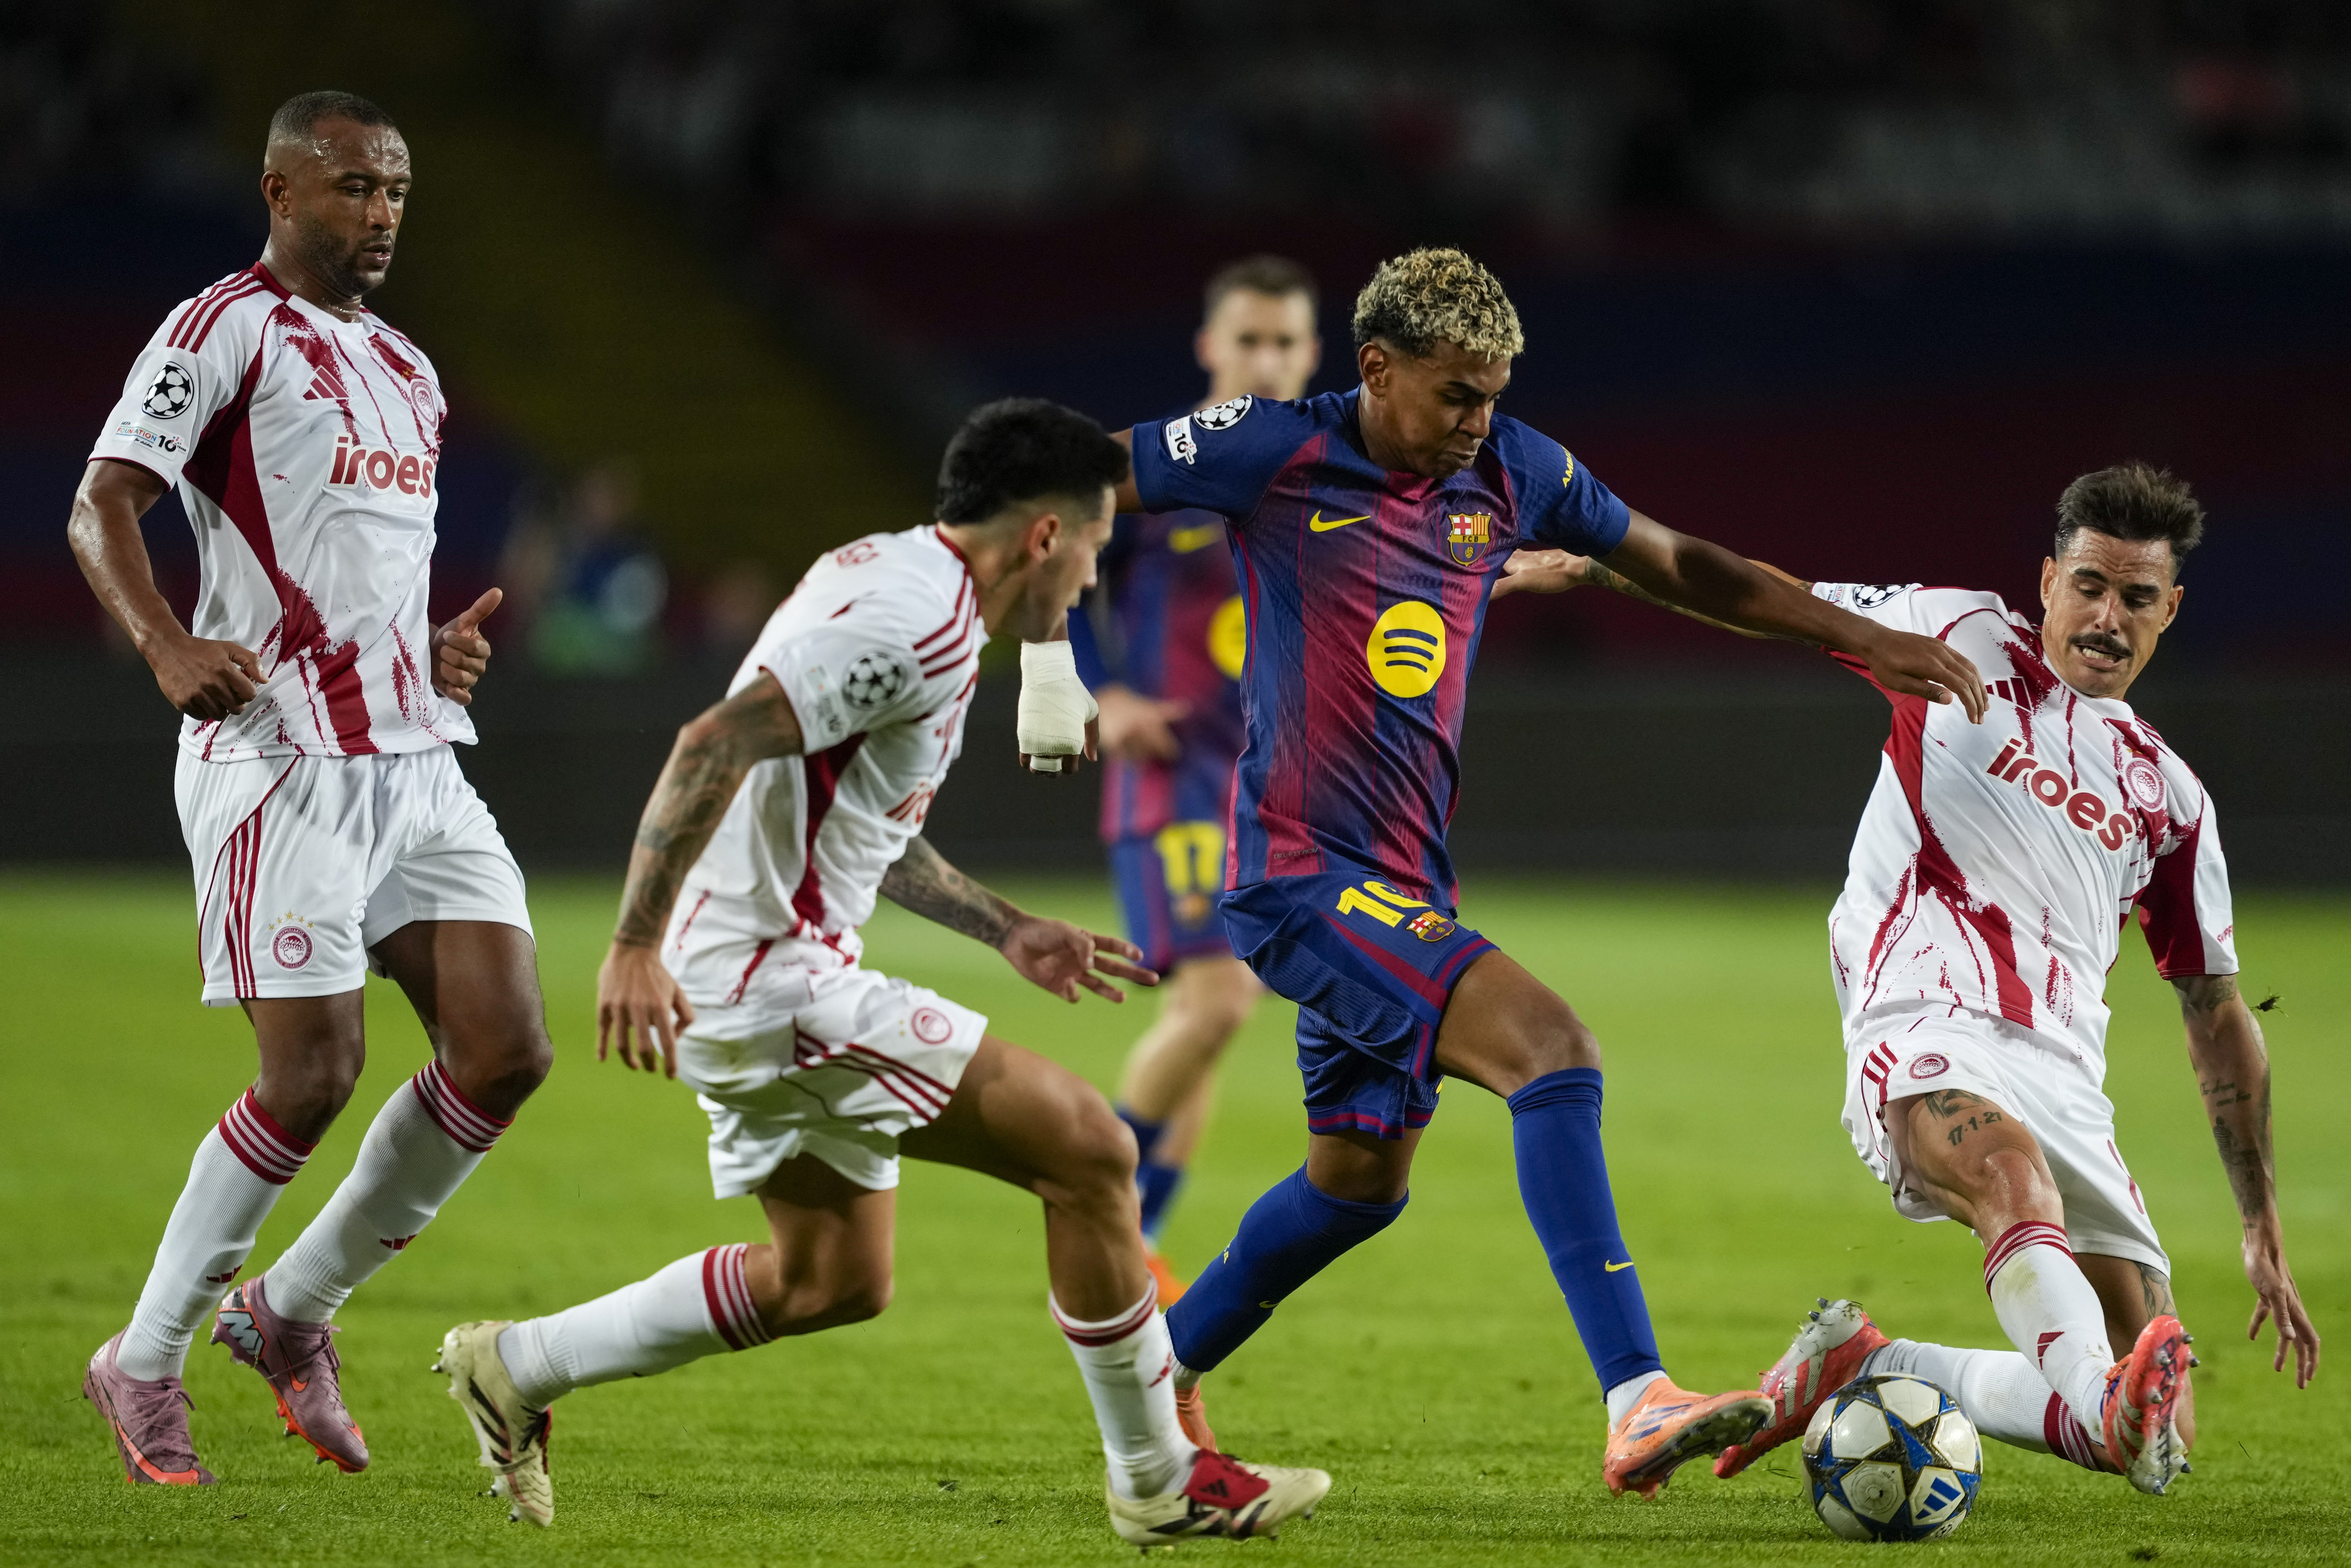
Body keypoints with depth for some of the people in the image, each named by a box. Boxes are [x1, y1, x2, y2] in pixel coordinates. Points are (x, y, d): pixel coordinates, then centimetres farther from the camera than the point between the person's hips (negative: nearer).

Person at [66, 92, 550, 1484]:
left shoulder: (410, 374, 22)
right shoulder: (226, 331, -4)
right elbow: (101, 509, -13)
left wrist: (446, 652, 15)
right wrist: (171, 648, -30)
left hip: (417, 760, 8)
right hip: (284, 757, -8)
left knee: (507, 1053, -3)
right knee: (314, 1077, -10)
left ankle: (294, 1309, 14)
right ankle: (144, 1360, 7)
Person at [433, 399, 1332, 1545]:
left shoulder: (893, 580, 15)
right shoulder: (919, 624, -19)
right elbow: (716, 745, -28)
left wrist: (1007, 931, 26)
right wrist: (635, 947, -29)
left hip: (763, 978, 11)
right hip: (771, 978, -11)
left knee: (834, 1279, 20)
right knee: (1088, 1150, -8)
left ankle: (515, 1368, 24)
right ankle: (1159, 1483, 2)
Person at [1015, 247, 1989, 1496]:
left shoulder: (1510, 475, 6)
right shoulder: (1277, 454, -11)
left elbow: (1676, 564, 17)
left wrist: (1866, 640, 12)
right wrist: (1050, 663, -9)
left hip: (1403, 882, 8)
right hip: (1300, 875, -8)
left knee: (1359, 1180, 18)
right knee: (1553, 1050, -24)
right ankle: (1637, 1409, -31)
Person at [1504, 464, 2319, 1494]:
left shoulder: (2167, 797, 22)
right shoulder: (1963, 637, 16)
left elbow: (2217, 1013, 25)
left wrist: (2263, 1232, 22)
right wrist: (1578, 562, 17)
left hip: (2065, 1083, 4)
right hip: (1927, 1038, -4)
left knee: (2166, 1445, -10)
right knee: (2013, 1171, -41)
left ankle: (1862, 1368, 3)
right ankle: (2106, 1403, -67)